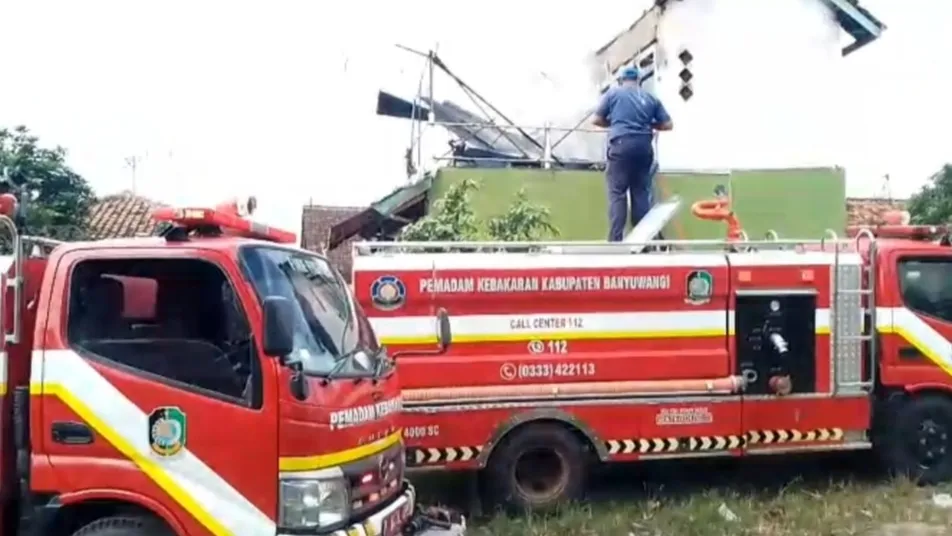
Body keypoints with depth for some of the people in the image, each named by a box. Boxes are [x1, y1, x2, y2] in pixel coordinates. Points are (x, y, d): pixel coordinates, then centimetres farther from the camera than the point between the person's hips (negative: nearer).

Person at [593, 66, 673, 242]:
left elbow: (597, 120, 11)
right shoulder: (651, 98, 17)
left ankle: (615, 241, -10)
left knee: (617, 194, -2)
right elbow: (668, 125, 14)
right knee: (641, 193, 8)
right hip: (644, 146, 3)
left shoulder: (613, 93, 11)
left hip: (621, 145, -3)